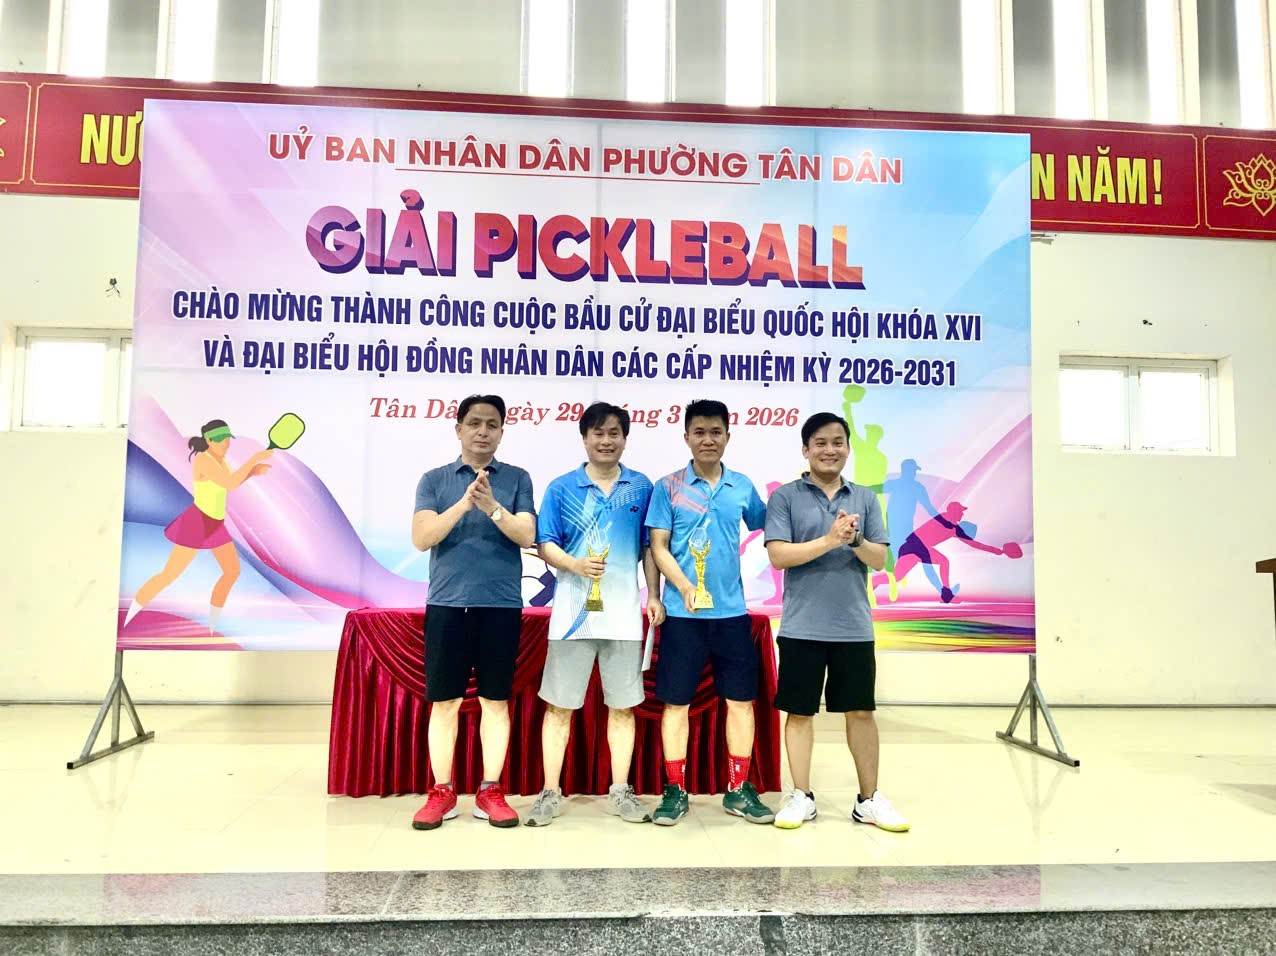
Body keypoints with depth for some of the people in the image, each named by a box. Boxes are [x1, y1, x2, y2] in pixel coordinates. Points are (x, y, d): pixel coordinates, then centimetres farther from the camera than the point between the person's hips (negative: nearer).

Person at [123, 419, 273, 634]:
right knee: (168, 576, -4)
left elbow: (231, 483, 17)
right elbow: (230, 484, -34)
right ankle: (123, 623, 11)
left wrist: (253, 471, 0)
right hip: (196, 524, -9)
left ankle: (211, 629, 21)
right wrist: (255, 458, -30)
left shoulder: (217, 458, 5)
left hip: (214, 524, 9)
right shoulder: (203, 460, -23)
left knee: (233, 571, 10)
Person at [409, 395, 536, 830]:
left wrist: (492, 507, -21)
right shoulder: (434, 480, 7)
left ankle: (490, 792, 15)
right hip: (447, 604, 0)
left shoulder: (517, 479, 6)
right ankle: (442, 793, 16)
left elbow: (527, 536, -4)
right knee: (444, 701, 5)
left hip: (501, 605, 0)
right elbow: (421, 537, -5)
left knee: (495, 700, 5)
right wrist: (464, 504, -18)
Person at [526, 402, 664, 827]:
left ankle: (620, 791, 21)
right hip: (572, 612, -1)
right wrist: (575, 564, -19)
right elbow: (545, 544, 0)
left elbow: (649, 547, 11)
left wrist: (654, 595, 4)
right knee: (559, 704, 5)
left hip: (624, 612, 1)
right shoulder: (561, 488, 2)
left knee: (622, 705, 8)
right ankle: (551, 792, 16)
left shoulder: (641, 487, 6)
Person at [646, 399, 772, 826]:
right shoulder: (668, 487, -2)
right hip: (683, 613, -2)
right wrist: (685, 587, -18)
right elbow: (658, 547, -5)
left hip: (732, 611, 3)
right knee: (676, 701, 4)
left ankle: (739, 789, 21)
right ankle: (675, 791, 16)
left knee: (741, 698, 7)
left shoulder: (742, 487, 6)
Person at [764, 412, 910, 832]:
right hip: (802, 627, -2)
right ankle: (801, 797, 21)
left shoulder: (865, 498, 8)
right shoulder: (785, 496, -2)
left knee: (860, 712, 10)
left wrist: (856, 540, -17)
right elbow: (778, 555, -12)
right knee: (799, 712, 7)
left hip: (854, 627, 3)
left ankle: (869, 799, 24)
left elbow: (880, 559, 4)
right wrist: (829, 540, -21)